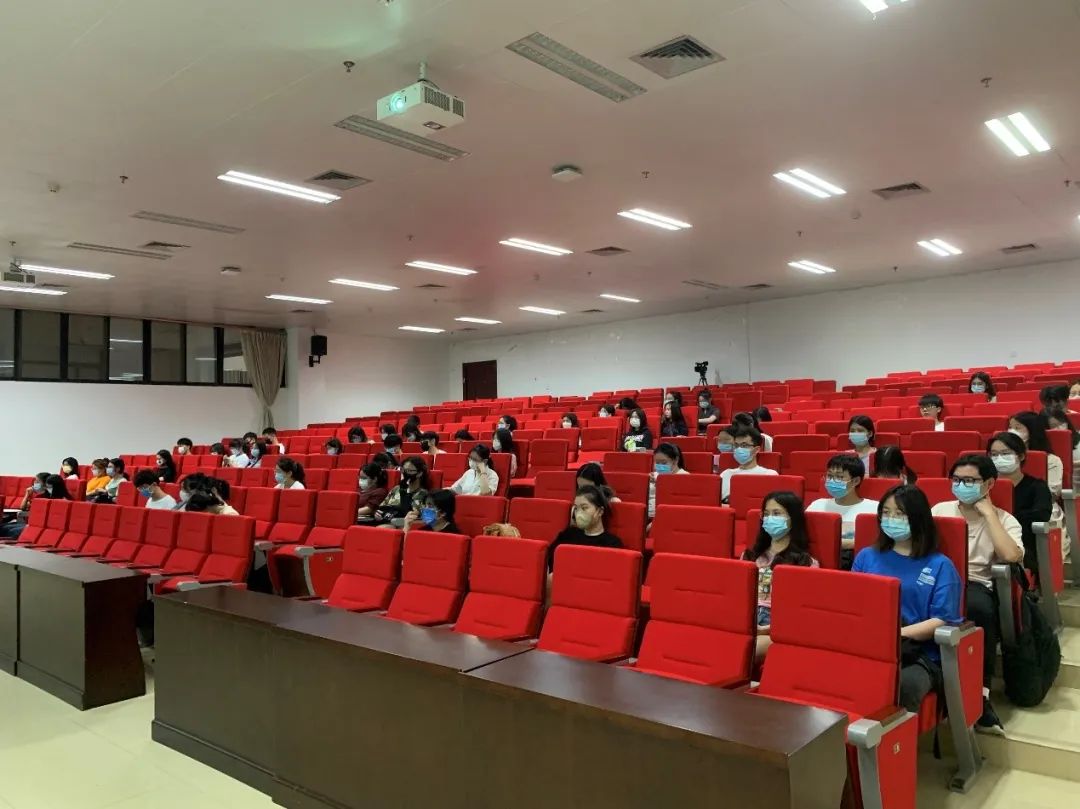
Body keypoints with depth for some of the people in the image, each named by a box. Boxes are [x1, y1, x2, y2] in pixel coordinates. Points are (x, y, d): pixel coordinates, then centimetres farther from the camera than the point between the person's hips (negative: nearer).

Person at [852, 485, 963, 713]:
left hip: (921, 654, -2)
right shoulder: (866, 557, 19)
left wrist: (898, 634, -16)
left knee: (903, 686, -37)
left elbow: (943, 621, -2)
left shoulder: (940, 566, 8)